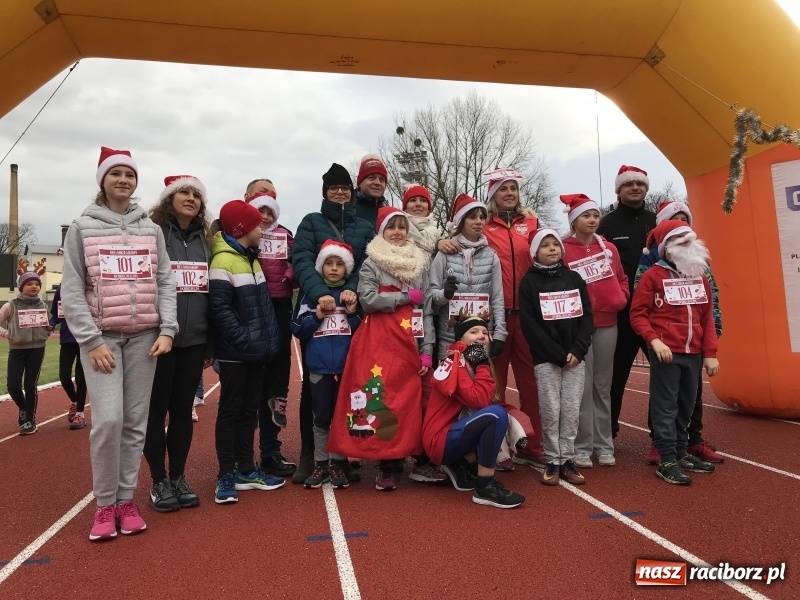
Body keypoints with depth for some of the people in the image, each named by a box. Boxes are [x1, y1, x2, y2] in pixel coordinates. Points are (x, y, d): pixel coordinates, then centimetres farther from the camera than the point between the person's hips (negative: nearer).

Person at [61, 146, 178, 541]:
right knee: (108, 420, -11)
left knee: (136, 422, 4)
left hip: (144, 336, 2)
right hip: (100, 336, -2)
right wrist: (91, 340, -10)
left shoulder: (151, 230, 9)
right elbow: (71, 290, -1)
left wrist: (167, 330, -5)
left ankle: (126, 500, 18)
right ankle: (104, 504, 8)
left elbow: (165, 283, 6)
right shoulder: (82, 228, 4)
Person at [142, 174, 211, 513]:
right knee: (157, 410, 5)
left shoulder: (203, 241, 13)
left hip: (194, 340, 5)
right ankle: (159, 482, 17)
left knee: (183, 409, 11)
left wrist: (211, 342, 12)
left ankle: (178, 478, 23)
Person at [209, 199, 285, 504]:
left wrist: (268, 337, 9)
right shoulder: (224, 261, -13)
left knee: (249, 410, 13)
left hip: (257, 350, 8)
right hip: (235, 352, -8)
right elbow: (219, 309, -20)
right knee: (230, 411, 2)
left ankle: (246, 470, 24)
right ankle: (226, 476, 12)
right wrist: (244, 339, -22)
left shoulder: (251, 258, 14)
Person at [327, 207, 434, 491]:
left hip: (409, 346, 4)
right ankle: (386, 466, 4)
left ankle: (400, 456, 14)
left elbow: (427, 310, 11)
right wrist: (407, 296, -6)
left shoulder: (419, 265, 14)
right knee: (383, 400, -6)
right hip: (379, 345, -4)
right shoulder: (371, 264, 3)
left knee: (409, 401, 3)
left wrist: (427, 350, 3)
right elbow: (368, 299, -13)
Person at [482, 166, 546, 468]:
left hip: (528, 312, 2)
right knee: (495, 381, 6)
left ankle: (531, 446, 16)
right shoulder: (483, 225, 5)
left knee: (530, 379, 6)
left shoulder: (530, 222, 13)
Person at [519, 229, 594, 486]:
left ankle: (567, 459, 15)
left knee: (572, 411, 4)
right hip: (546, 359, -3)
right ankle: (552, 461, 11)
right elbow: (530, 324, -7)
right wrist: (558, 354, -12)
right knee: (551, 411, -2)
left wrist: (578, 350, -8)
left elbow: (587, 316, 6)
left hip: (575, 357, 3)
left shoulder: (574, 278, 10)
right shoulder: (529, 282, -1)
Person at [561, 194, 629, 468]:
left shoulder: (609, 248, 11)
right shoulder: (563, 250, -5)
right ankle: (582, 446, 9)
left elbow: (621, 279, 18)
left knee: (603, 385, 11)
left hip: (607, 324, 5)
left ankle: (604, 444, 20)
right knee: (583, 386, -1)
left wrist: (621, 298, 1)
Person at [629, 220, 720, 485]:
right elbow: (637, 314, -8)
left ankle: (680, 452, 29)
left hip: (693, 353, 6)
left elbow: (707, 317, 12)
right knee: (666, 406, -1)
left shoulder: (699, 275, 11)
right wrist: (654, 340, -21)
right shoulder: (653, 275, -6)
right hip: (666, 352, -6)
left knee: (686, 405, 15)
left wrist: (710, 353, 7)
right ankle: (667, 460, 5)